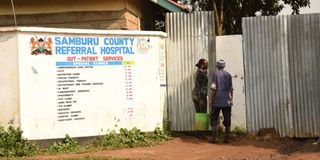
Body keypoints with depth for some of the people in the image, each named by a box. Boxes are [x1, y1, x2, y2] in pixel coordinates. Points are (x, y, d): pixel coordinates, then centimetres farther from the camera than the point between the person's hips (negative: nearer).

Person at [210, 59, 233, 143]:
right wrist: (231, 99, 15)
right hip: (226, 101, 3)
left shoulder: (215, 74, -3)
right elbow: (231, 89, 8)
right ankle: (227, 138, 4)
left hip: (217, 100, -3)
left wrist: (211, 99, -4)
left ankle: (214, 137, -3)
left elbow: (213, 88, -10)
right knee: (227, 120, 6)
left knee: (214, 119, 5)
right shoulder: (228, 75, 8)